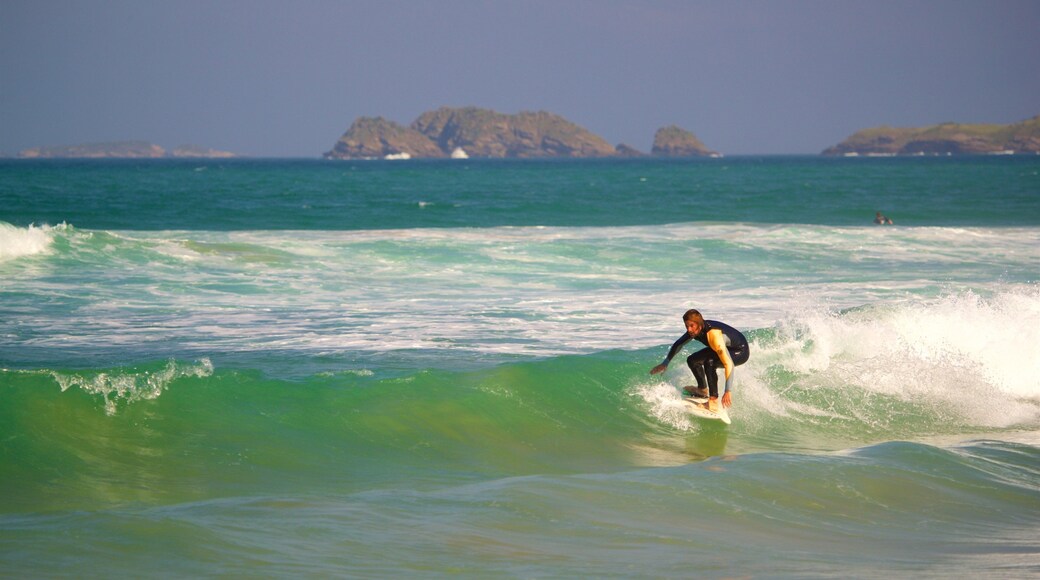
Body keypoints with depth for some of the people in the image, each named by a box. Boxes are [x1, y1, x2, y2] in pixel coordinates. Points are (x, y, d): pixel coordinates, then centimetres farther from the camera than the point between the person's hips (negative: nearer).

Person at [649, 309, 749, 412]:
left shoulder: (713, 335, -37)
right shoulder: (694, 330, -13)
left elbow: (728, 364, -40)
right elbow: (678, 344, 9)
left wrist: (728, 391, -44)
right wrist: (665, 363, 8)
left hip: (740, 352, -8)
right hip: (726, 349, 8)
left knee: (710, 362, -32)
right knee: (692, 360, 7)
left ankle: (714, 402, -29)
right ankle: (703, 390, 27)